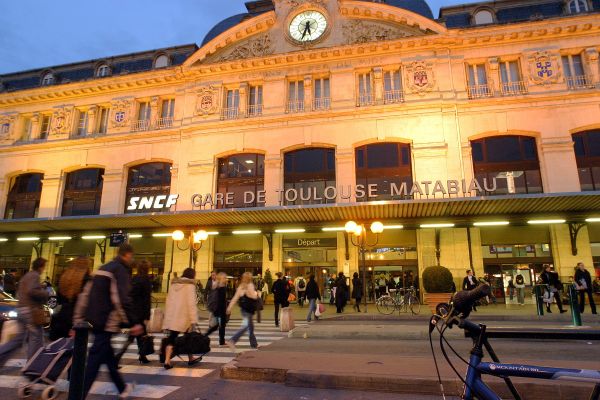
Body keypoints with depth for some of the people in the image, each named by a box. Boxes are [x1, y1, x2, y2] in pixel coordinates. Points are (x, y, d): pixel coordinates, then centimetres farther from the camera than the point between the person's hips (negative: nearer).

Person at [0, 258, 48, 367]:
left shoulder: (25, 276, 19)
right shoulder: (34, 276, -12)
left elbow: (19, 294, 24)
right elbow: (31, 291, -26)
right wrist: (45, 294, -11)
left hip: (22, 310, 10)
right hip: (31, 311, -10)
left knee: (19, 338, 15)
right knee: (36, 338, -1)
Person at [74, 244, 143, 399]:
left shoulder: (102, 269, 15)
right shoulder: (121, 270, -13)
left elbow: (85, 295, 15)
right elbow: (121, 300, -23)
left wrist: (78, 320, 17)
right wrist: (134, 323, -18)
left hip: (93, 321, 10)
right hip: (106, 323, -10)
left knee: (108, 356, 21)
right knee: (93, 363, -4)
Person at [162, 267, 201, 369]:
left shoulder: (174, 284, 11)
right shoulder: (190, 285, -9)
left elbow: (168, 300, 14)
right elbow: (191, 303, -15)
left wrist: (167, 314, 18)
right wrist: (194, 319, -14)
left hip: (171, 316, 5)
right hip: (184, 316, -5)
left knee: (172, 337, 7)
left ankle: (167, 361, -5)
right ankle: (190, 359, 26)